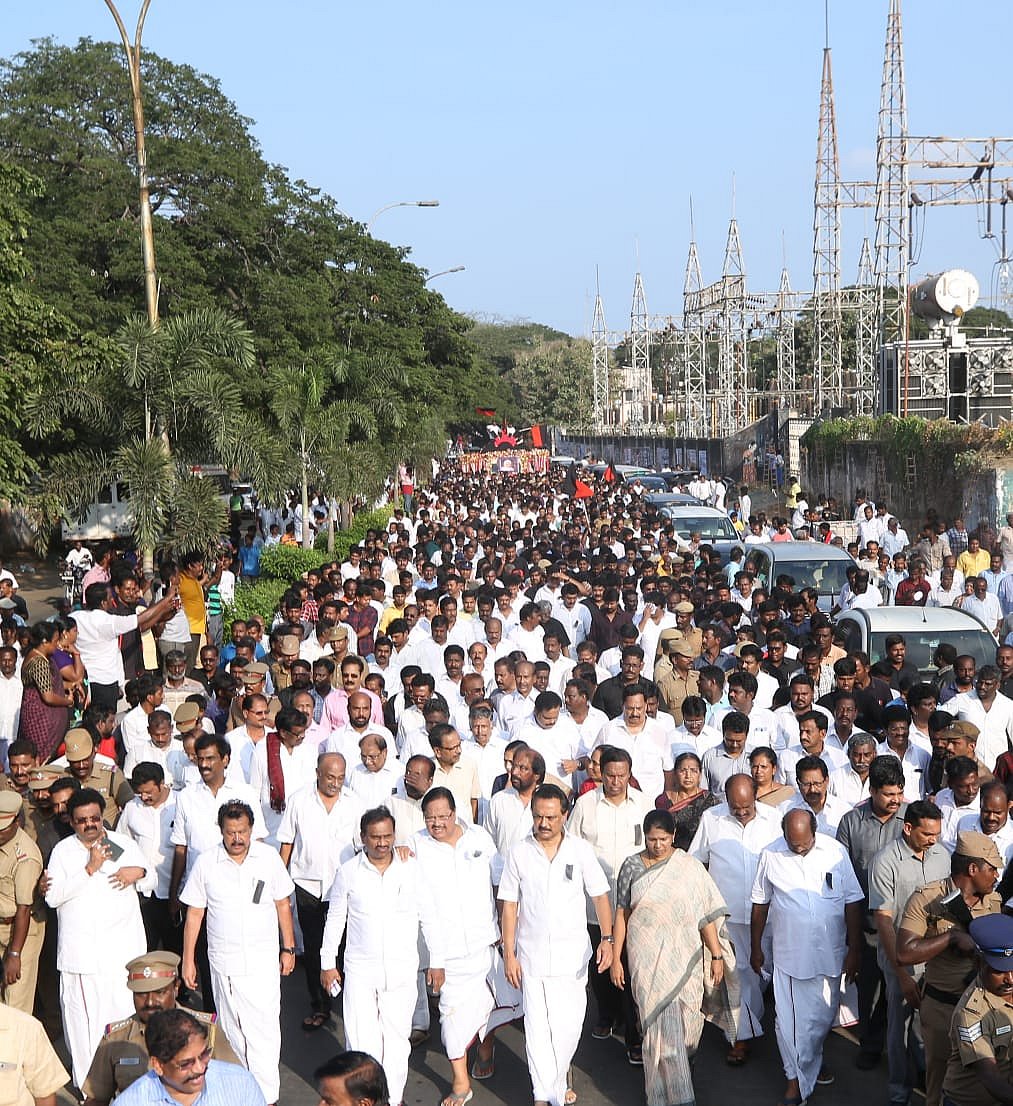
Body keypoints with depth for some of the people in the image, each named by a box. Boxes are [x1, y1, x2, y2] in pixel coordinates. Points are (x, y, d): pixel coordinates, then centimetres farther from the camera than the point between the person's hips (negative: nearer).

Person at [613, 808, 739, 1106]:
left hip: (684, 958, 0)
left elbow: (707, 914, 1)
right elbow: (622, 913, 4)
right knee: (660, 1024, -4)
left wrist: (716, 955, -1)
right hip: (647, 959, 0)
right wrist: (616, 958, 3)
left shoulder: (689, 867, -1)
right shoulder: (632, 866, 0)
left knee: (685, 1023, 7)